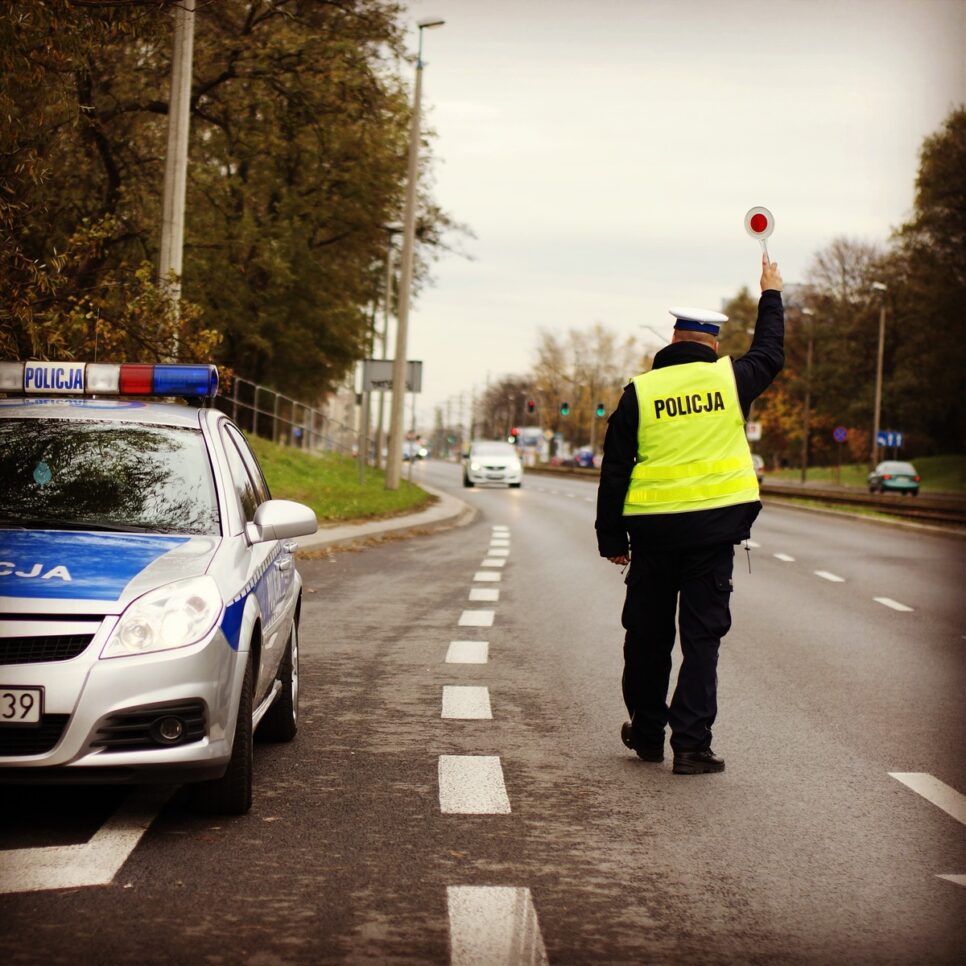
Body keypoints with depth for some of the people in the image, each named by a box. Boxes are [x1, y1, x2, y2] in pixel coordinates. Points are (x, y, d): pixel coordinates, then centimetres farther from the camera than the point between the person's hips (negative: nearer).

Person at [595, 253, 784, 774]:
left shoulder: (639, 392, 0)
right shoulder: (729, 379, 0)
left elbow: (614, 472, 2)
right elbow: (770, 354, 23)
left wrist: (612, 538, 9)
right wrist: (771, 294, 37)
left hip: (652, 531, 1)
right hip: (714, 527, -1)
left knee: (647, 634, 13)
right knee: (702, 636, 1)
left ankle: (647, 733, 26)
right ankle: (691, 743, -3)